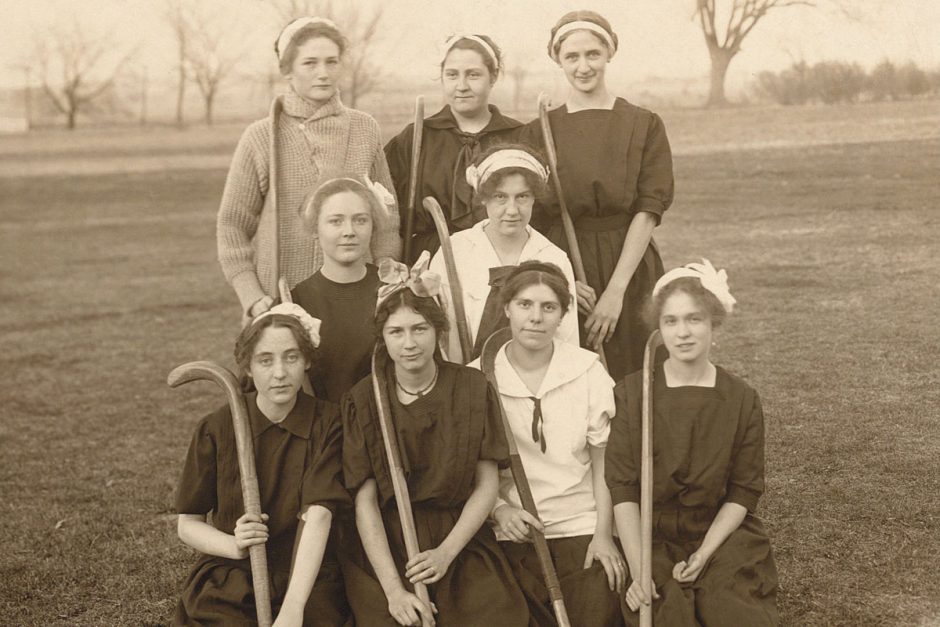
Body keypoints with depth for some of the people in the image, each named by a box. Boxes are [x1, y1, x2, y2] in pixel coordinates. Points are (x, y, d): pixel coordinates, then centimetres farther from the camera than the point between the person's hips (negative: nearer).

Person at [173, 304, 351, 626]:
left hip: (307, 581, 0)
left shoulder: (327, 422, -3)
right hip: (228, 584, 0)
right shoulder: (214, 429, -1)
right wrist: (234, 546, -16)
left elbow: (318, 514, -14)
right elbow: (188, 524, 5)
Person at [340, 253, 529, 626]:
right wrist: (393, 589, -14)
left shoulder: (472, 388, 2)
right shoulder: (363, 399, 0)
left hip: (461, 543, 1)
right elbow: (365, 501, -4)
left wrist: (446, 552, -10)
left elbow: (487, 485, 3)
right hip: (387, 548, -1)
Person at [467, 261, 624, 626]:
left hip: (582, 527, 1)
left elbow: (603, 462, 3)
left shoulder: (588, 371, -1)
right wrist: (499, 510, -13)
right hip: (513, 531, 0)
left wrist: (604, 535, -3)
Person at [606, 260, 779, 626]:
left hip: (721, 536, 1)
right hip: (650, 537, -1)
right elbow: (622, 488, -6)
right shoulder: (630, 394, -1)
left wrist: (704, 554, -12)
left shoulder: (742, 400, 2)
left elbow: (744, 492, 1)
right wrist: (638, 571, -16)